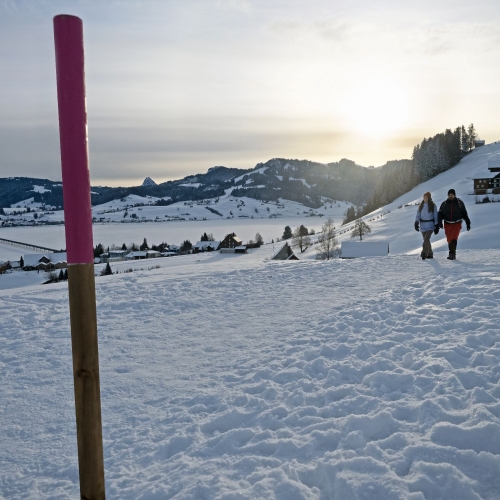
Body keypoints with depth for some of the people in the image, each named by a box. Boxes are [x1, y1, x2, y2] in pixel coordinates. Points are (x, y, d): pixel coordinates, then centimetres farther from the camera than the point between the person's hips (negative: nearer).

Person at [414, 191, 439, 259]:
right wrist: (416, 223, -9)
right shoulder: (421, 205, 9)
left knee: (426, 239, -20)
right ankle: (430, 254, 21)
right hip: (423, 225, 5)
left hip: (430, 225, -5)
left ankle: (424, 253, -25)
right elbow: (418, 215, 6)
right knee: (426, 240, 10)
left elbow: (435, 216, 0)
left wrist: (437, 226, -3)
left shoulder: (433, 206, -2)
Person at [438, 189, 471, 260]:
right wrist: (440, 222, -17)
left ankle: (452, 253, -19)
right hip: (447, 224, 3)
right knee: (449, 240, 8)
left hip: (457, 224, -2)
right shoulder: (444, 204, 2)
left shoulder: (459, 203, -1)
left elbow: (464, 213, 6)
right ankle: (452, 254, 23)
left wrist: (468, 223, 6)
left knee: (454, 238, -19)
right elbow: (440, 214, 0)